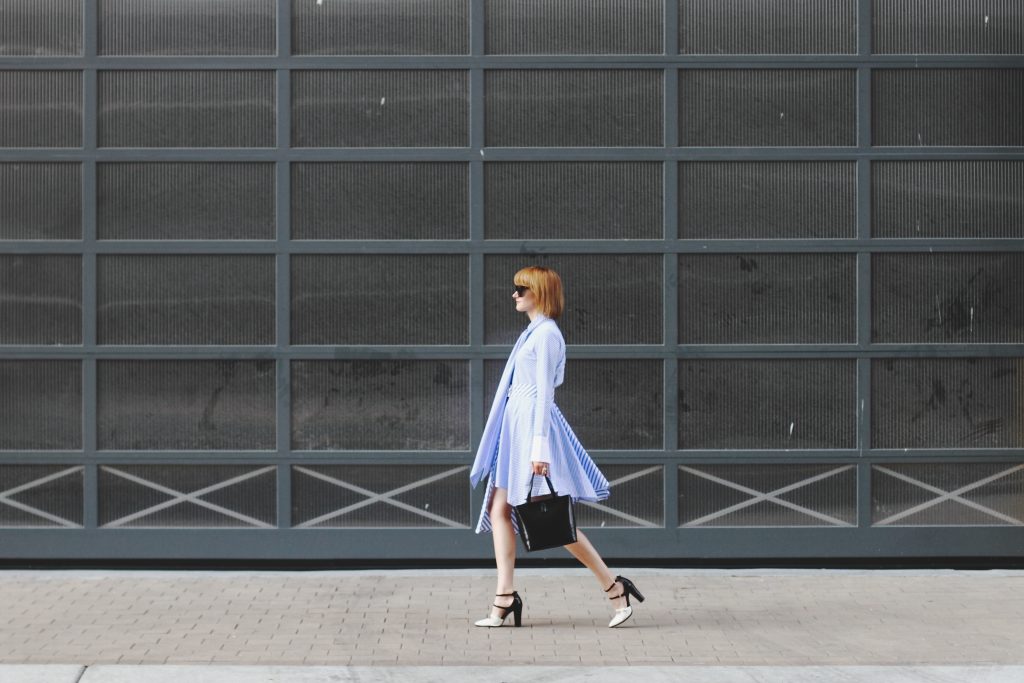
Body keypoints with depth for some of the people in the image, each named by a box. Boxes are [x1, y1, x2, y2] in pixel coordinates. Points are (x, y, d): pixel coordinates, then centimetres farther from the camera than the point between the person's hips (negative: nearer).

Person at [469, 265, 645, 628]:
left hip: (534, 424, -10)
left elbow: (544, 392, -18)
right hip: (516, 427, 10)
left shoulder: (546, 334, -13)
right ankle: (505, 596, 5)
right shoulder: (532, 333, 16)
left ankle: (614, 588, -2)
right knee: (498, 509, 5)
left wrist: (539, 447, -22)